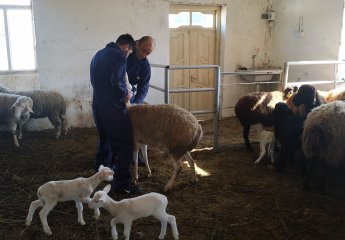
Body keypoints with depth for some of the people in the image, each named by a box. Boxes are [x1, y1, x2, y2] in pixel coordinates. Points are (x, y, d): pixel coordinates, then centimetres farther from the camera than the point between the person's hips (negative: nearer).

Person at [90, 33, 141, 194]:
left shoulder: (98, 55, 16)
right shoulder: (119, 57, -13)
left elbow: (95, 80, 17)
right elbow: (117, 82, -25)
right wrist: (125, 94, -6)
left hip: (97, 104, 9)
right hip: (112, 107, -9)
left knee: (104, 140, 25)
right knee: (123, 145, -3)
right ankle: (121, 184, 0)